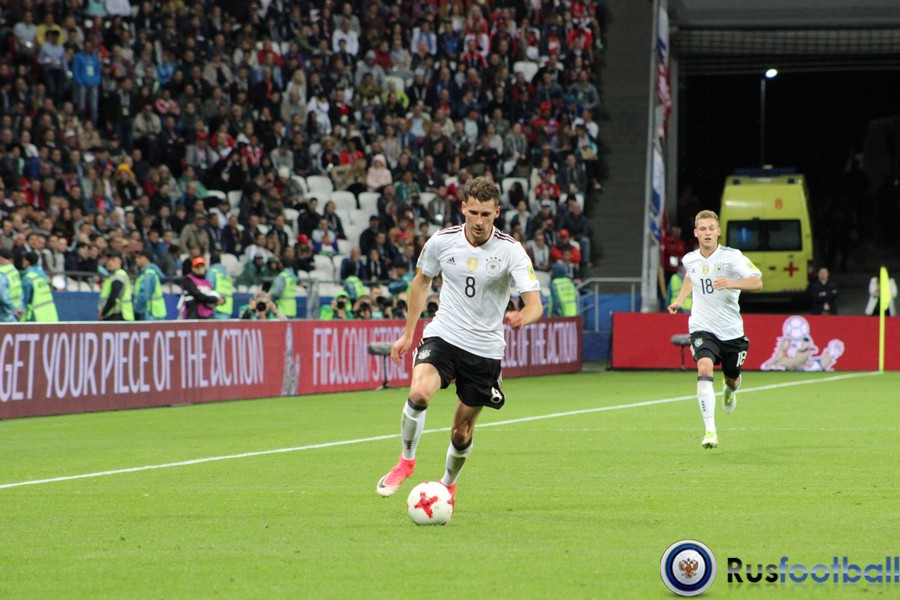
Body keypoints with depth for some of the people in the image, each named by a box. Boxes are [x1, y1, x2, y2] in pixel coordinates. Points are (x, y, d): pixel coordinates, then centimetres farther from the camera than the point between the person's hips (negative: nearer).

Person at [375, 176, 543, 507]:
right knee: (419, 393, -28)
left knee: (462, 431, 6)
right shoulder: (442, 242, -5)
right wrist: (408, 333, 17)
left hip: (485, 349, 0)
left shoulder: (511, 251, -12)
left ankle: (449, 484, 36)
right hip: (443, 335, 1)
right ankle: (406, 461, -6)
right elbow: (422, 281, 15)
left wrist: (522, 318, -42)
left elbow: (535, 304, -17)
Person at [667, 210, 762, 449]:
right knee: (704, 368, -26)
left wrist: (731, 283, -38)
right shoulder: (689, 260, 2)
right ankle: (710, 431, -29)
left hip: (731, 330, -1)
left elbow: (757, 282, -23)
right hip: (702, 328, 1)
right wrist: (679, 300, 19)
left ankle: (729, 389, 58)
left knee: (733, 379, 15)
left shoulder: (731, 257, -12)